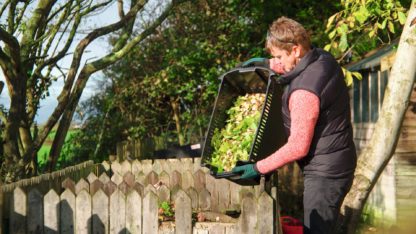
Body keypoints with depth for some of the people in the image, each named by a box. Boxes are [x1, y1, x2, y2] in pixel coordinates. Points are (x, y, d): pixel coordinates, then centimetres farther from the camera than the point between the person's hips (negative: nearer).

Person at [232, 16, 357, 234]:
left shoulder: (304, 91, -27)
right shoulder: (324, 58, 0)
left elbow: (298, 147, -22)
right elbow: (298, 68, 27)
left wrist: (258, 168, -15)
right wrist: (266, 64, 16)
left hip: (325, 172, -10)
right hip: (337, 162, 10)